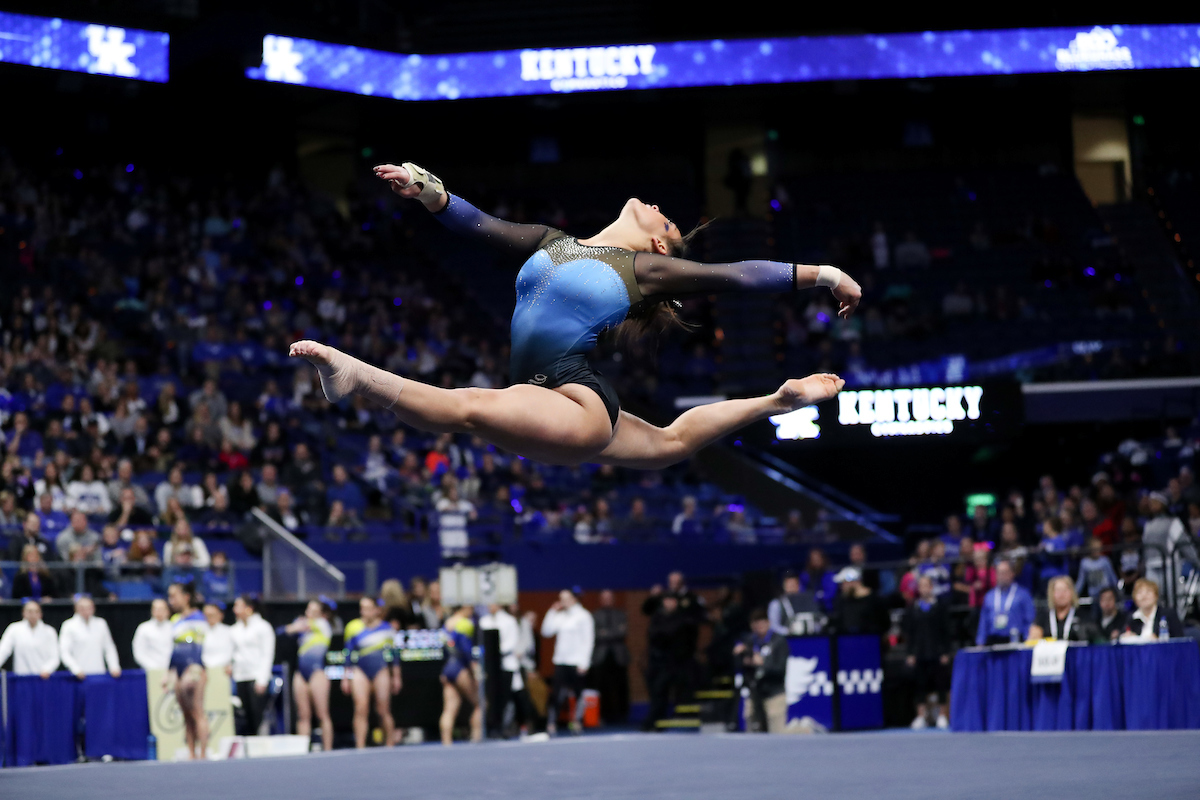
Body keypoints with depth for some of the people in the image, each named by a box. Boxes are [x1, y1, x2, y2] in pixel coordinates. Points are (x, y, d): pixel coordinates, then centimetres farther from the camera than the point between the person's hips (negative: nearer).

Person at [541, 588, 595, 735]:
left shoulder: (583, 616, -3)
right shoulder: (560, 617, 14)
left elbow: (588, 641, -6)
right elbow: (546, 632, 13)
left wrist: (583, 663, -12)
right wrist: (552, 613, 7)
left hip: (577, 662, -5)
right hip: (561, 662, 5)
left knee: (578, 693, 1)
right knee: (557, 694, -4)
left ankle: (577, 723, 11)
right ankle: (551, 725, -7)